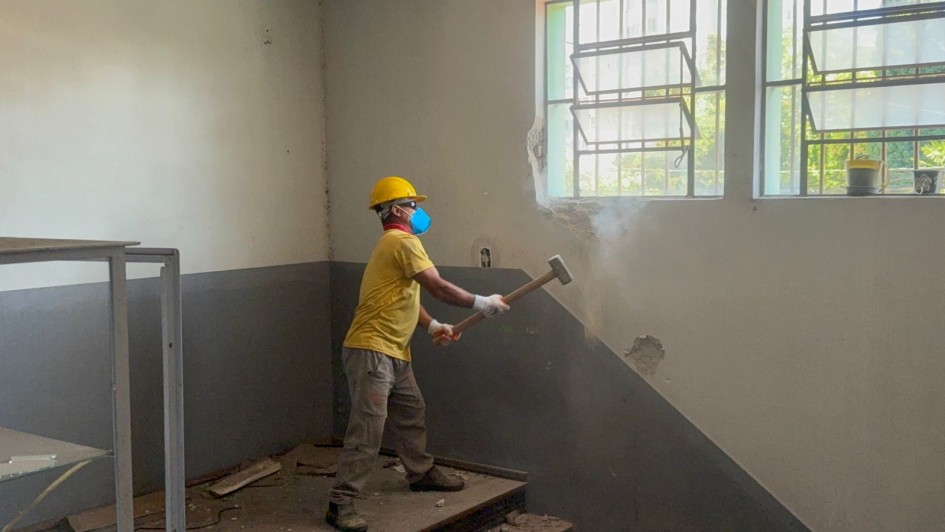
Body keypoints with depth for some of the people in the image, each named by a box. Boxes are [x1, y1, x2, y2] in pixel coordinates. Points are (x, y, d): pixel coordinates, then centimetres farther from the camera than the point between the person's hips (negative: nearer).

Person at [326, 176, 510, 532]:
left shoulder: (397, 243, 19)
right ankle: (340, 503, -9)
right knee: (368, 426, -12)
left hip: (393, 352, 11)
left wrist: (433, 326, 6)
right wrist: (482, 303, -10)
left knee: (411, 414, 22)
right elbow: (439, 288, -19)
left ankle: (422, 473, 39)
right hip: (371, 350, -11)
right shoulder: (403, 241, -14)